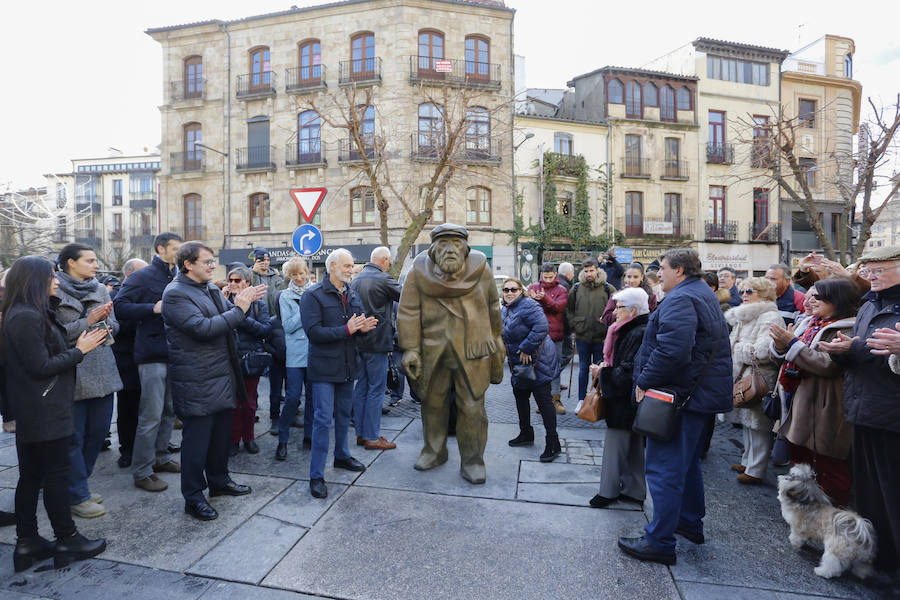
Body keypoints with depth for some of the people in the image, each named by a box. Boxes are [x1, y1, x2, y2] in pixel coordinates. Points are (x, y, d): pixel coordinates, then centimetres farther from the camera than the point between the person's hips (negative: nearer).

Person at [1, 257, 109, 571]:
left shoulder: (30, 314, 12)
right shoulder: (26, 317, -19)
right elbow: (42, 366, -20)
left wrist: (77, 345, 3)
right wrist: (80, 350, -12)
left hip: (31, 413, 10)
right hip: (44, 412, -10)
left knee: (30, 476, 14)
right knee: (56, 474, 1)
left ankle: (27, 542, 25)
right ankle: (67, 539, 13)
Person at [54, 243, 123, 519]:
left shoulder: (101, 290, 10)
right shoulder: (54, 293, -7)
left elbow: (114, 325, 9)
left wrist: (106, 324, -12)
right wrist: (87, 322, -19)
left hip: (102, 372, 6)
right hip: (72, 374, -5)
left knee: (98, 431, 13)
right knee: (74, 437, 4)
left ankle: (76, 483, 32)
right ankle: (77, 496, 17)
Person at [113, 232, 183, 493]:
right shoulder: (142, 277, -6)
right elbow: (120, 305, -14)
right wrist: (154, 308, -22)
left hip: (174, 353, 7)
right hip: (152, 354, -7)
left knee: (169, 410, 16)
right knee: (151, 415, -3)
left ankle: (160, 457, 31)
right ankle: (141, 472, 10)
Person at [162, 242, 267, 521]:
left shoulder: (210, 288, 12)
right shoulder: (176, 293, -16)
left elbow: (227, 316, 16)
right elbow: (203, 328, -26)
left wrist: (245, 300, -3)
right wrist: (239, 309, -22)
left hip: (222, 374, 9)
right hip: (196, 381, -9)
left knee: (221, 432, 19)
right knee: (197, 438, 3)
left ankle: (219, 481, 36)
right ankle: (193, 498, 19)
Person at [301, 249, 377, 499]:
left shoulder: (352, 295, 10)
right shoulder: (313, 295, -11)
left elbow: (358, 323, 15)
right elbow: (313, 332, -19)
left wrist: (364, 327, -9)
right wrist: (346, 330, -24)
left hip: (347, 365, 7)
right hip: (324, 367, -6)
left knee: (344, 414, 19)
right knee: (323, 419, -4)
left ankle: (342, 456, 38)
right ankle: (316, 476, 7)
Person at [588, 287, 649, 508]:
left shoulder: (639, 334, -21)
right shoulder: (630, 331, 10)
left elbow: (629, 373, -25)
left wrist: (603, 372, -14)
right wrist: (604, 369, 3)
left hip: (625, 404, -10)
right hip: (627, 401, 10)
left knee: (615, 446, 3)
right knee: (633, 447, 17)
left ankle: (608, 492, 16)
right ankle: (634, 491, 29)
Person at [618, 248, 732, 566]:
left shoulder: (680, 299, -18)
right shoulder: (706, 294, 17)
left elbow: (672, 350, -32)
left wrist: (644, 381, -19)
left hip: (682, 394, -11)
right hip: (703, 393, 11)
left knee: (664, 468, -4)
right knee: (687, 462, 23)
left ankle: (659, 541, 4)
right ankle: (691, 523, 38)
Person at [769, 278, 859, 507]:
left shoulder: (847, 329, -15)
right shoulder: (809, 323, 10)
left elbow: (828, 365, -26)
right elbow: (791, 358, 13)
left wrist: (793, 343, -23)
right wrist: (781, 346, -9)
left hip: (825, 408, -9)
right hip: (800, 401, 9)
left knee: (829, 465, 2)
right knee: (799, 454, 20)